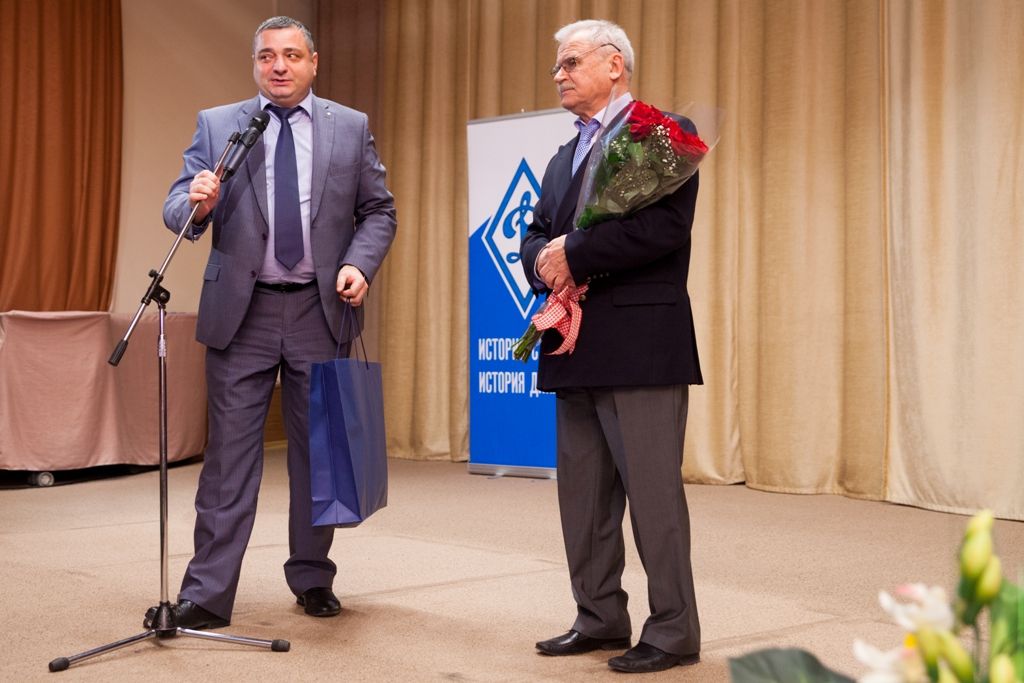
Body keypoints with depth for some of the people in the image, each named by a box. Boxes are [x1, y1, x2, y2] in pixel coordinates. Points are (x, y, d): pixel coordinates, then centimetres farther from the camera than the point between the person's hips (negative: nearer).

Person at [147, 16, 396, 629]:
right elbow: (178, 206, 1)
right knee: (230, 452, -2)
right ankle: (207, 594, 3)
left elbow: (378, 210, 8)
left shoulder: (351, 127, 7)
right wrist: (197, 204, -22)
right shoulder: (216, 125, 6)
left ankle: (313, 579, 22)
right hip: (241, 310, -1)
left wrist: (360, 264, -9)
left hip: (320, 311, 1)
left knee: (319, 450, 8)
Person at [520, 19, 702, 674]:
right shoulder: (563, 159, 22)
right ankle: (600, 618, 23)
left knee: (653, 490, -4)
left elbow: (665, 226, -18)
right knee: (583, 491, 12)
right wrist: (544, 263, -5)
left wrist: (574, 253, -14)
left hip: (640, 343, -8)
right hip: (578, 348, 9)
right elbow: (535, 236, 19)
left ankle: (674, 631, 7)